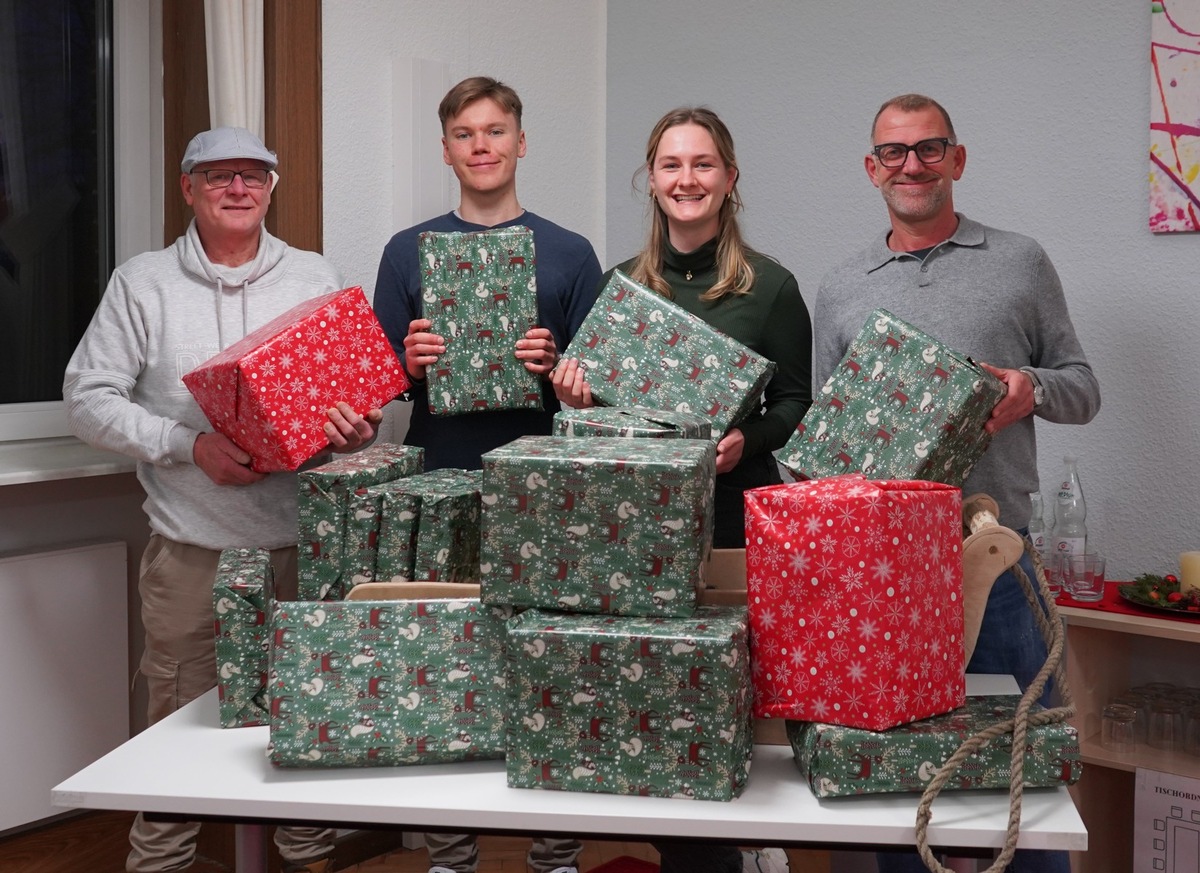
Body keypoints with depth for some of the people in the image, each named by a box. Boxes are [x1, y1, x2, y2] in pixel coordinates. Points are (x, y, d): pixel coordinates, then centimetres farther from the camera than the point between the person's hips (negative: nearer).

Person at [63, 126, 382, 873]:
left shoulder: (317, 279, 9)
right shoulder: (143, 284, 3)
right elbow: (89, 398, -1)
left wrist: (359, 429, -13)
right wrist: (190, 446, -13)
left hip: (304, 538, 2)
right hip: (191, 549, -1)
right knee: (180, 722, 6)